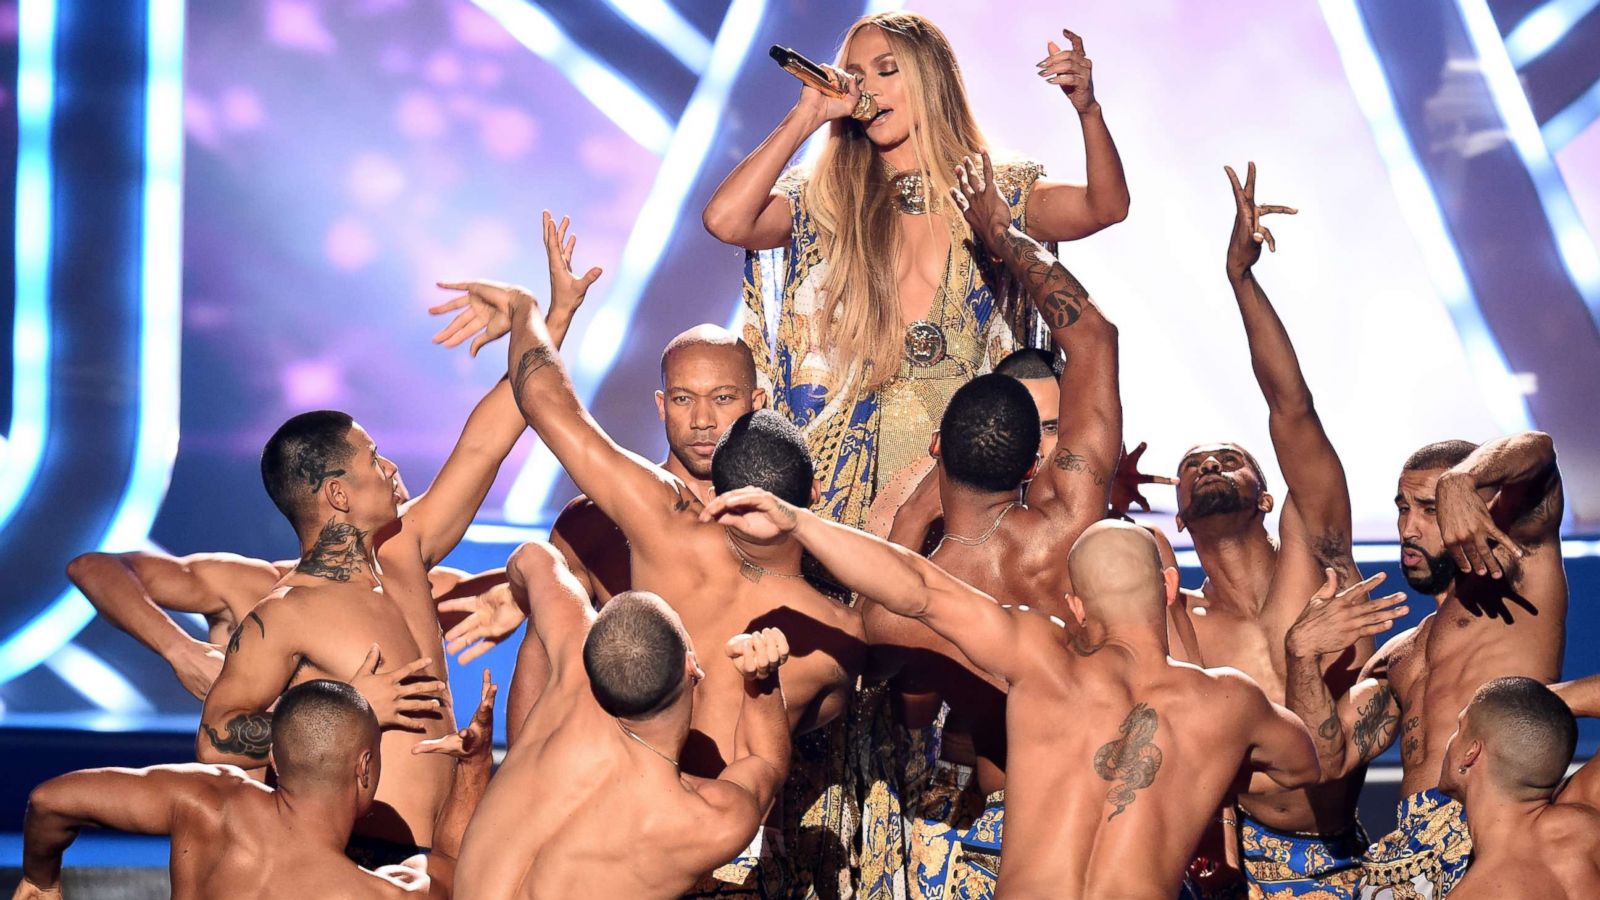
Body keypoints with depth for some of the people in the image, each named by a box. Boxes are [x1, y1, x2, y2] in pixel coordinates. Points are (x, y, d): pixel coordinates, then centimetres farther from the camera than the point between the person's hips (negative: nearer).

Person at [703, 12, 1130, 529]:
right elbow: (725, 220, -8)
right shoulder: (825, 203, 8)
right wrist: (806, 117, -3)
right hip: (862, 454, 0)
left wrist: (1088, 110, -22)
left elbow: (1106, 208, -5)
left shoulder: (996, 195, 9)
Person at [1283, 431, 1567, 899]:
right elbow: (1328, 759, 17)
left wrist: (1458, 484, -23)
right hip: (1410, 846, 6)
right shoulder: (1398, 658, 30)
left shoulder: (1518, 566, 13)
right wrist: (1301, 652, 3)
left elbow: (1536, 449, -4)